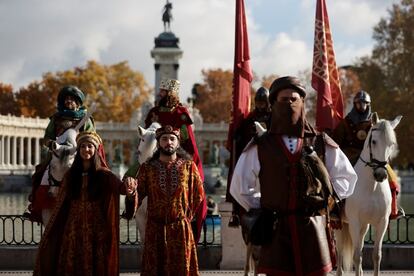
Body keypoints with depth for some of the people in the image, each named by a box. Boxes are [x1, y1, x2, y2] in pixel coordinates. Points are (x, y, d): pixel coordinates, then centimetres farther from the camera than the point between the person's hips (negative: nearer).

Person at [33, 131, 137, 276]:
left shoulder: (103, 174, -2)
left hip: (96, 230, -2)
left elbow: (118, 185, -22)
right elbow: (61, 203, 12)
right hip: (73, 229, 2)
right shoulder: (71, 174, 6)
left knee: (94, 264, -1)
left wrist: (128, 190, -46)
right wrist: (50, 231, 13)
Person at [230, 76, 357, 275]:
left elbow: (347, 178, 18)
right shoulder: (259, 147, 7)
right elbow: (240, 187, 14)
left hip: (314, 228, 1)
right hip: (276, 231, 0)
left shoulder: (321, 144, 10)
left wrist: (329, 199, 6)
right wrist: (261, 210, 8)